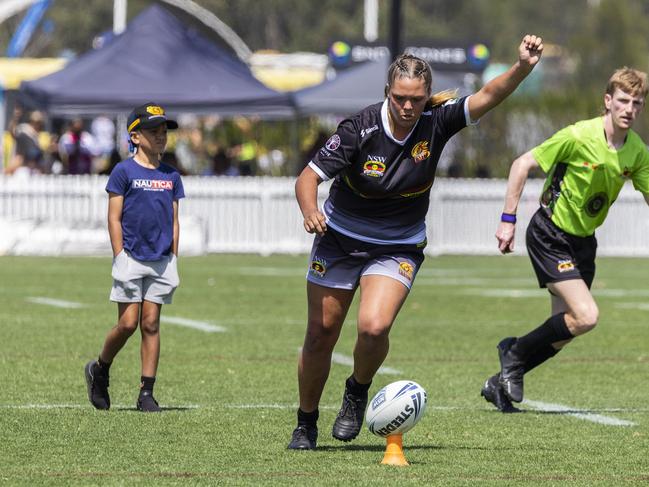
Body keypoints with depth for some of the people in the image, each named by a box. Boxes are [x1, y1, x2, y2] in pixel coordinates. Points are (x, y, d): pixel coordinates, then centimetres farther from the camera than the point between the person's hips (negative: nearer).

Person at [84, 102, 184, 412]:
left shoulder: (171, 176, 11)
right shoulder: (124, 172, -3)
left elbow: (174, 221, 13)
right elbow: (114, 219, -4)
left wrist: (173, 261, 8)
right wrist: (120, 259, -9)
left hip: (161, 261, 4)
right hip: (131, 257, -4)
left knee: (151, 324, 3)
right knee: (128, 323, -7)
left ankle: (147, 393, 4)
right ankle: (99, 370, 18)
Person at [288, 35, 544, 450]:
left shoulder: (436, 121, -15)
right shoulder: (360, 129, -21)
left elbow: (488, 97, -25)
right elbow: (309, 177, -19)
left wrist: (523, 68, -43)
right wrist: (310, 210, -40)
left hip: (398, 248, 0)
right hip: (340, 240, 0)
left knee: (374, 327, -23)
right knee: (321, 335, 3)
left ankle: (358, 391, 8)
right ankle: (306, 424, 24)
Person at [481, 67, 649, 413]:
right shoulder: (578, 136, -20)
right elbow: (523, 164, -13)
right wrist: (508, 219, -14)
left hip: (583, 241, 7)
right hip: (549, 236, -7)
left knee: (564, 329, 6)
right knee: (586, 316, -19)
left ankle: (501, 384, 21)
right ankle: (515, 353, 2)